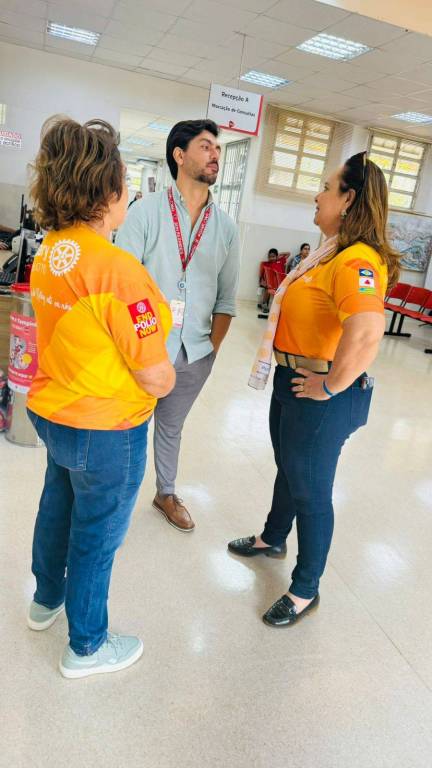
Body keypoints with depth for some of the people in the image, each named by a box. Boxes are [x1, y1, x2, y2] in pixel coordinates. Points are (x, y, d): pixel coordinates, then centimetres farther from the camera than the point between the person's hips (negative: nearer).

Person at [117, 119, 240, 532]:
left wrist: (212, 348, 2)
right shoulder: (146, 211, -7)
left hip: (194, 353, 4)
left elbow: (226, 298, 8)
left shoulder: (226, 227, 5)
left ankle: (166, 494, 40)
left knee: (171, 426, 20)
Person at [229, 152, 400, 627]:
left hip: (321, 397, -9)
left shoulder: (357, 261, -24)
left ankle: (305, 591, 28)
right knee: (287, 470, 26)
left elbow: (365, 335, -41)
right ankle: (273, 539, 52)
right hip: (292, 381, 9)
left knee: (310, 489, 6)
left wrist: (331, 386, -26)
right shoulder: (331, 252, 8)